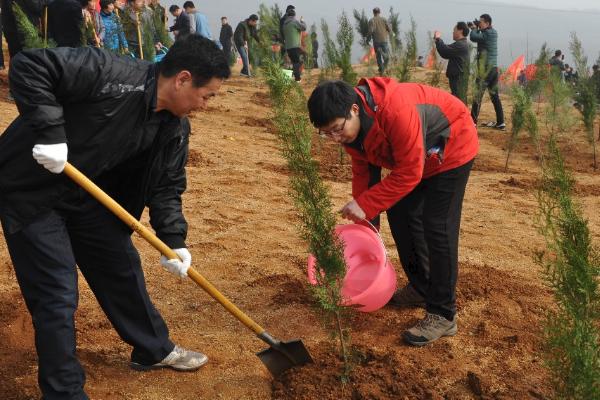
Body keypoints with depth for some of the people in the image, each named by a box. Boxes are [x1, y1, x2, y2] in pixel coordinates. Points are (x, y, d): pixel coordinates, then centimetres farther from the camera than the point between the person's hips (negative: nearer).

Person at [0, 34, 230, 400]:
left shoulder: (176, 128, -4)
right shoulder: (112, 74, -28)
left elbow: (167, 186, 2)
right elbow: (29, 66, -29)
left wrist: (173, 240, -9)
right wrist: (50, 131, -34)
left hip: (88, 196, 8)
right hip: (31, 191, -7)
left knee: (123, 269, 17)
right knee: (57, 295, -6)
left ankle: (154, 349, 38)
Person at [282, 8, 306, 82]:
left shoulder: (285, 23, 16)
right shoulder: (295, 21, -6)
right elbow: (303, 28, -10)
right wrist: (302, 21, 5)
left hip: (288, 46, 7)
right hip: (295, 46, -7)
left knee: (294, 62, 13)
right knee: (298, 62, -6)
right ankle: (297, 78, -12)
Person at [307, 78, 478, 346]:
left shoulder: (396, 112, -40)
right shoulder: (349, 126, -14)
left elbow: (409, 174, -34)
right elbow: (364, 171, -2)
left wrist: (365, 205, -33)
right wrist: (362, 219, -5)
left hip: (452, 150, -8)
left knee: (437, 228, -13)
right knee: (400, 214, 8)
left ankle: (442, 315, -5)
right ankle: (421, 288, 27)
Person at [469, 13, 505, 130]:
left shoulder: (487, 33, -13)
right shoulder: (493, 33, 14)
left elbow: (473, 37, -22)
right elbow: (479, 38, 21)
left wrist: (474, 28, -2)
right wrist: (476, 28, 7)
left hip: (485, 69, -9)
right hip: (494, 68, 9)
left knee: (478, 95, -5)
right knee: (495, 95, 11)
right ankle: (500, 122, 13)